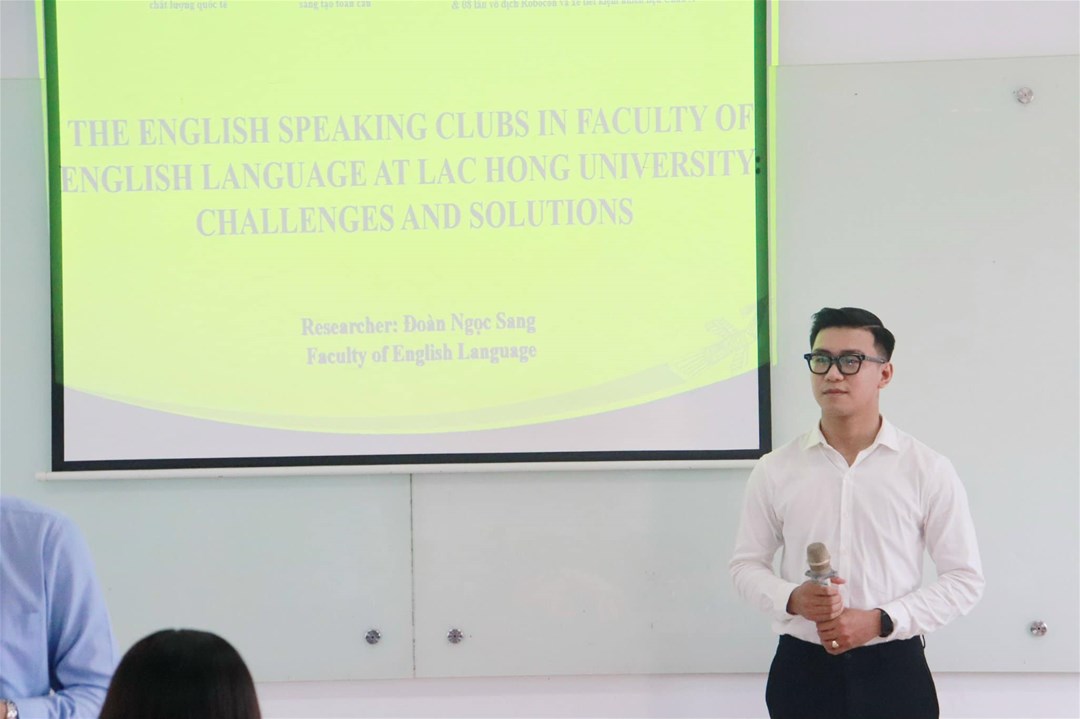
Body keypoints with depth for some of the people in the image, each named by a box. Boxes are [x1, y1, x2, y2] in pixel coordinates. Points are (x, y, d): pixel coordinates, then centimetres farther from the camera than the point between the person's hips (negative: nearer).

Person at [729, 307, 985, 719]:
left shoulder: (929, 471, -2)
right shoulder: (774, 470, 2)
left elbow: (965, 579, -1)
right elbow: (746, 564, 9)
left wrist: (880, 621, -13)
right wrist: (792, 598, -13)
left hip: (894, 672, -1)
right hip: (801, 671, 1)